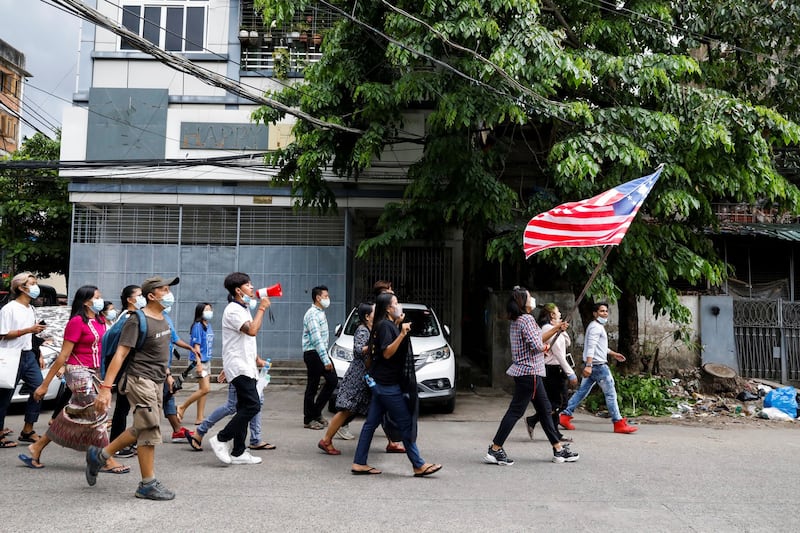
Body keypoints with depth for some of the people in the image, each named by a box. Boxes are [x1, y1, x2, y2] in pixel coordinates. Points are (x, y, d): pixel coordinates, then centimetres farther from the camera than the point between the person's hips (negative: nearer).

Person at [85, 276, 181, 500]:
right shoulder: (138, 320, -16)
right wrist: (106, 387, -25)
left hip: (157, 381, 9)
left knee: (141, 429, 16)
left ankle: (99, 455, 32)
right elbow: (120, 354, -20)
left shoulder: (163, 319, 10)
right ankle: (148, 485, 6)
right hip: (140, 379, -9)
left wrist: (165, 373, 25)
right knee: (149, 431, -4)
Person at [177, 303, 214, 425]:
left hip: (206, 361, 8)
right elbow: (196, 346, -17)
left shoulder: (208, 325, 10)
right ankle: (182, 408, 4)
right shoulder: (198, 326, -13)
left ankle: (199, 418, 14)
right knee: (205, 389, -11)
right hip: (199, 361, -8)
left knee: (203, 389, 9)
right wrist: (198, 363, -20)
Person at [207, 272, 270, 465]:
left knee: (245, 408, 9)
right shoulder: (233, 310, -13)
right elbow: (252, 330, -26)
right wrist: (262, 308, -17)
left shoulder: (243, 309, 19)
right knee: (252, 405, -15)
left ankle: (238, 452, 12)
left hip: (245, 366, 10)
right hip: (238, 366, -10)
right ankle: (221, 439, -5)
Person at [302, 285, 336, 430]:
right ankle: (309, 419, 8)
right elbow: (316, 339, -23)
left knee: (332, 380, 7)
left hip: (321, 353, 10)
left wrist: (326, 357, 18)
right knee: (312, 387, -2)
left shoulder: (320, 313, 16)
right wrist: (325, 360, -25)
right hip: (313, 354, -10)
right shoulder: (312, 314, -16)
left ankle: (316, 413, 16)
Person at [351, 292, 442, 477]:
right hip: (388, 384, -10)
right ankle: (419, 465, 3)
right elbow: (387, 353, -22)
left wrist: (400, 326, 23)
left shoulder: (387, 325, 17)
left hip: (380, 383, 10)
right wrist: (402, 334, -30)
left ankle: (359, 463, 14)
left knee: (371, 423, 10)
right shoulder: (385, 325, -14)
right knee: (406, 424, -4)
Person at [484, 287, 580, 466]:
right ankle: (495, 450, -3)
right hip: (529, 372, -10)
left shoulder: (517, 321, 15)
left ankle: (559, 449, 21)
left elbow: (537, 338, 21)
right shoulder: (527, 319, -16)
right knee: (516, 411, -7)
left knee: (544, 409, 14)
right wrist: (546, 347, -2)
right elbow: (536, 345, -24)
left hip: (530, 372, 10)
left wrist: (556, 329, 21)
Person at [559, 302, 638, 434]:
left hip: (593, 365, 10)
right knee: (610, 394, -4)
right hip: (598, 365, -10)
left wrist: (613, 353, 38)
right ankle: (619, 423, 1)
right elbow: (591, 347, -24)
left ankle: (565, 416, 8)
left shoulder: (599, 326, 20)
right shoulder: (596, 327, -13)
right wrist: (588, 365, -33)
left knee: (582, 391, 9)